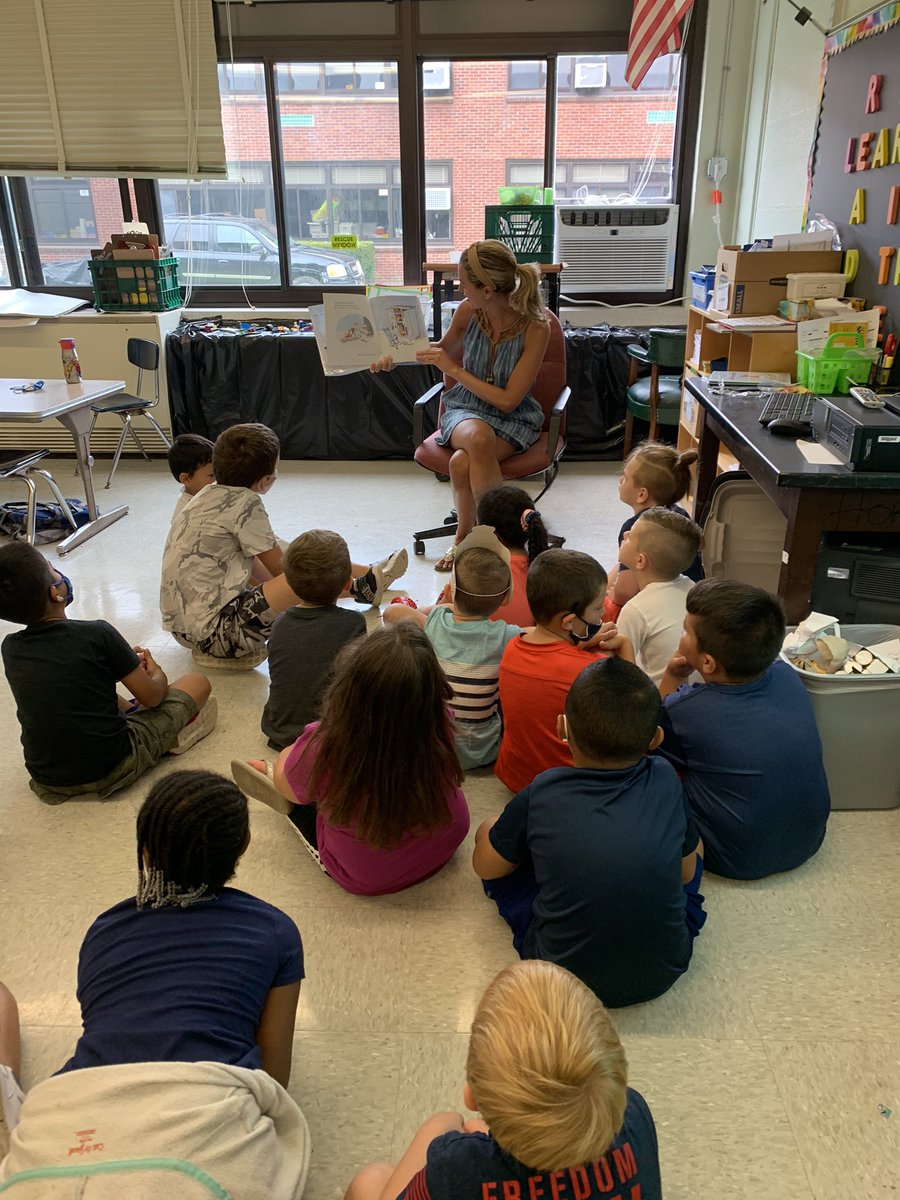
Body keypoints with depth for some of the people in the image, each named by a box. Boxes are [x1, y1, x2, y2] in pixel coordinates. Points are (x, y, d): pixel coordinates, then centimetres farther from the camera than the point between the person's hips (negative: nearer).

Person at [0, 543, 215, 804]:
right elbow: (151, 697, -7)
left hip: (48, 779, 6)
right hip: (112, 769, -5)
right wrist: (156, 673, 15)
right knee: (198, 683, 6)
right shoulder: (97, 634, -18)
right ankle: (177, 732, 24)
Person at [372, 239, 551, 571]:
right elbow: (445, 348, 18)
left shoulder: (536, 327, -18)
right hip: (464, 409, 3)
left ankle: (462, 537, -8)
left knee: (462, 463, -34)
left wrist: (453, 370, -18)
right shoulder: (468, 311, -6)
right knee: (478, 437, -36)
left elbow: (508, 400, -18)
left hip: (513, 419, -3)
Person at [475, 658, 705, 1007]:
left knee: (488, 832, 11)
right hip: (663, 972, 3)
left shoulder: (542, 794, -16)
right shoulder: (665, 781, -11)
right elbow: (687, 873, 5)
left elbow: (485, 867, 1)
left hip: (565, 975, -2)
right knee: (691, 838, 21)